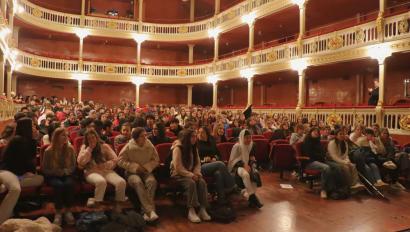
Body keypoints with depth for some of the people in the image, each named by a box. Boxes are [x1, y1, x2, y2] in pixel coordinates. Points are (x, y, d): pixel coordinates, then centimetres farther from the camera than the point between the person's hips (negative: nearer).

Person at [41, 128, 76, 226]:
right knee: (59, 185, -35)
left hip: (66, 175, 1)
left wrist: (65, 171, -11)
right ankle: (58, 213, -22)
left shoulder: (70, 149, 2)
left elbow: (73, 166, 9)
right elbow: (44, 169, 1)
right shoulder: (49, 151, -4)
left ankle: (68, 211, -21)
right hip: (53, 176, -1)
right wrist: (57, 172, -14)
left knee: (69, 184, -34)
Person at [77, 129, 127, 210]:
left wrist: (104, 165, -9)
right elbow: (80, 162, -3)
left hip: (106, 171, 2)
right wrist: (89, 149, -4)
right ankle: (97, 205, -26)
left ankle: (119, 204, -11)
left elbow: (114, 160, 7)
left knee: (121, 182, -28)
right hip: (92, 172, -2)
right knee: (101, 182, -41)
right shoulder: (84, 147, 13)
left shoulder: (104, 146, 14)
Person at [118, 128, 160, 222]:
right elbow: (121, 161, -6)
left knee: (152, 181, -32)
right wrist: (135, 167, -15)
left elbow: (156, 160, 7)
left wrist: (147, 167, -11)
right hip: (132, 172, -2)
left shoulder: (150, 146, -1)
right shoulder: (128, 147, -8)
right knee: (138, 182, -36)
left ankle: (146, 211, -30)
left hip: (146, 171, 2)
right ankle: (150, 210, -39)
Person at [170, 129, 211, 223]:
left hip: (191, 173, 6)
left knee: (202, 182, -23)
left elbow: (197, 163, 11)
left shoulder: (194, 148, 8)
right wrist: (191, 175, -22)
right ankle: (191, 211, -29)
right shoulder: (177, 148, -14)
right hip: (178, 174, -6)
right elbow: (178, 167, -18)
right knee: (191, 183, -34)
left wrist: (196, 173, -9)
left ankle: (202, 209, -22)